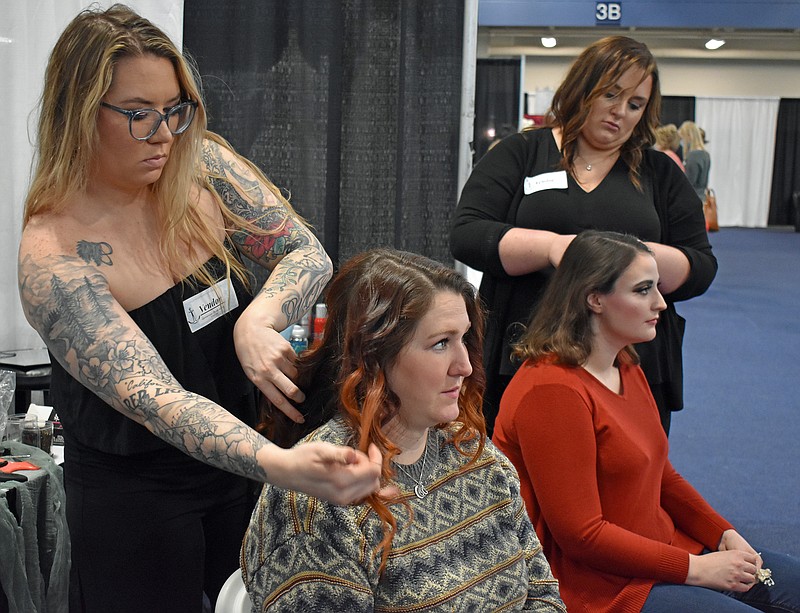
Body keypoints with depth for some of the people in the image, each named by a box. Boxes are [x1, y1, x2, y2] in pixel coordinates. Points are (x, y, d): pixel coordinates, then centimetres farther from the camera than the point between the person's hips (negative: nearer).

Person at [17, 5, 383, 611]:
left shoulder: (200, 166, -9)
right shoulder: (52, 257, -25)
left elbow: (307, 253, -9)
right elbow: (154, 400, -33)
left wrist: (256, 321, -31)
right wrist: (282, 465, -48)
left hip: (243, 455, 5)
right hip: (135, 492, -5)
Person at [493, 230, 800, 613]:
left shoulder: (626, 366, 8)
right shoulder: (551, 390, -22)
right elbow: (581, 535, -22)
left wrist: (725, 534, 2)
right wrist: (696, 569, -17)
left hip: (663, 547, 9)